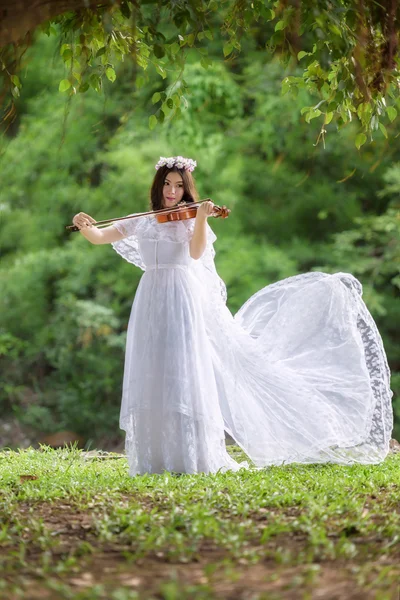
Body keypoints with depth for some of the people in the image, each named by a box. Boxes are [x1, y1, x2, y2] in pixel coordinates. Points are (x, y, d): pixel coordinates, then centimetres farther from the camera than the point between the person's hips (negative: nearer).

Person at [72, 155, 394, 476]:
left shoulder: (190, 220, 6)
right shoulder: (140, 222, 15)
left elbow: (196, 252, -13)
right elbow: (99, 237, 12)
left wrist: (201, 218, -27)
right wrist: (84, 227, -8)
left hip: (187, 302, -3)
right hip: (151, 304, 3)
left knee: (189, 379, -9)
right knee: (153, 382, 0)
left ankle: (200, 458, -9)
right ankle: (155, 459, 3)